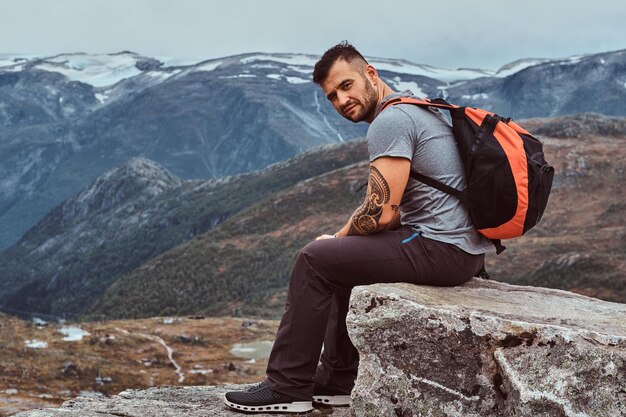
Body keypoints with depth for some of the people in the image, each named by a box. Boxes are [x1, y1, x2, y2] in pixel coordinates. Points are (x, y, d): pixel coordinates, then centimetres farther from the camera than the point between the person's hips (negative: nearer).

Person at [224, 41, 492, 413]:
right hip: (468, 247, 10)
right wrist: (343, 242, 14)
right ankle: (336, 381, 26)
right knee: (346, 257, 24)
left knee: (315, 260, -3)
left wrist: (336, 239, 0)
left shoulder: (388, 122, -14)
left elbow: (381, 213, -19)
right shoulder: (418, 107, 19)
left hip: (442, 250, -10)